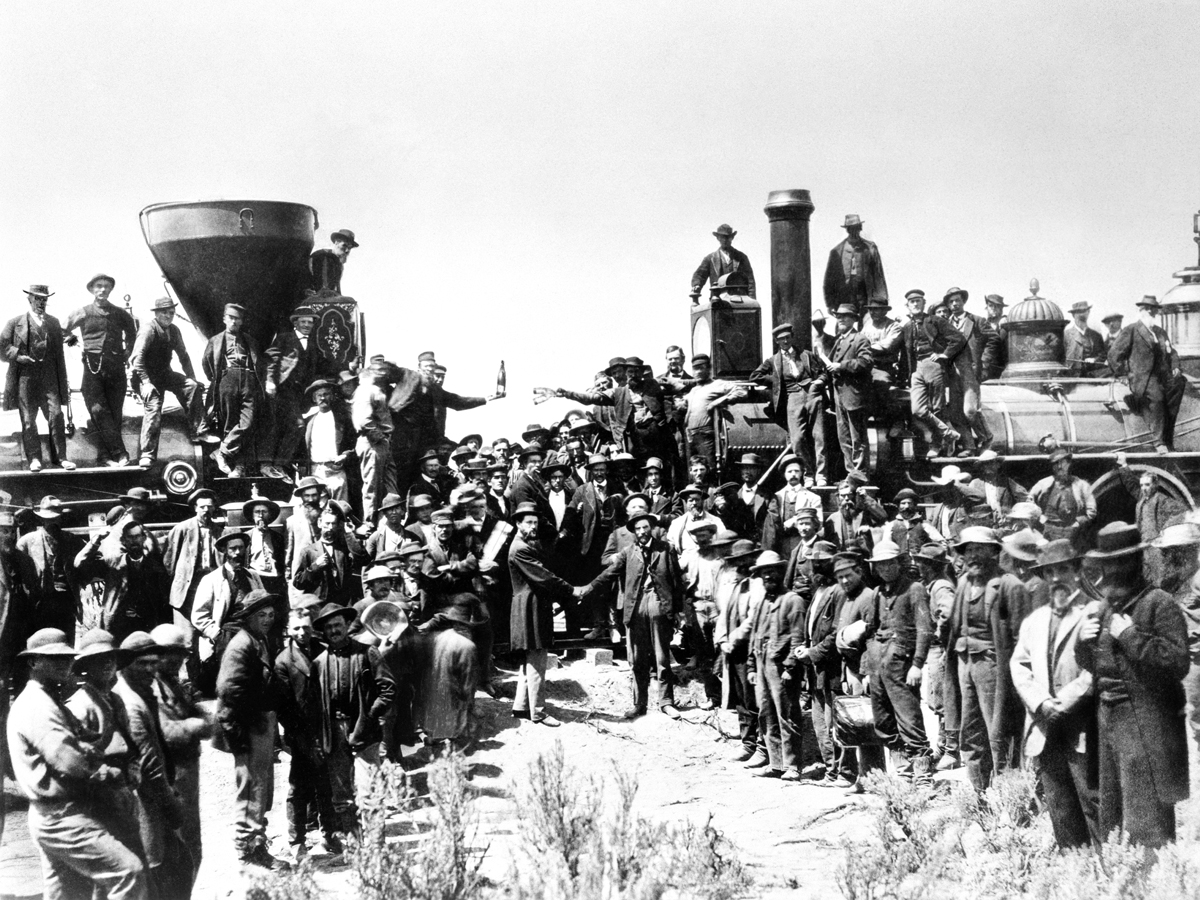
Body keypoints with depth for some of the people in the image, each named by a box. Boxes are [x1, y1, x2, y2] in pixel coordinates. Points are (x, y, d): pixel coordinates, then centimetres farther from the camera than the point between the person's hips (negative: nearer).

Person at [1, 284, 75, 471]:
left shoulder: (54, 323, 14)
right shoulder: (15, 323, 5)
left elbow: (59, 353, 15)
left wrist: (64, 382, 13)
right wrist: (17, 356, -12)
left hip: (49, 379, 2)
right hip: (25, 377, -2)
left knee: (56, 415, -7)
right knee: (28, 420, 1)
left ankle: (60, 457, -1)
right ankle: (33, 458, 8)